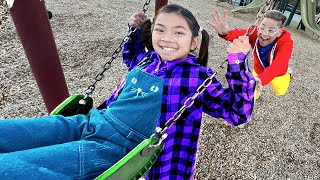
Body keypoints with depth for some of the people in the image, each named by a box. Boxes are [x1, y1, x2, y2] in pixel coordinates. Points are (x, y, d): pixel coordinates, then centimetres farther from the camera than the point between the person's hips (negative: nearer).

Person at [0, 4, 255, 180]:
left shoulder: (197, 76, -5)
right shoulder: (148, 59, 11)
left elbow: (237, 112, -3)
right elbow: (131, 59, 35)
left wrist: (238, 63, -13)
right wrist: (136, 31, 19)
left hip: (114, 146, -7)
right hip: (89, 122, 7)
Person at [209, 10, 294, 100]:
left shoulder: (286, 42, -34)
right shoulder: (256, 31, -28)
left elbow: (278, 66, -50)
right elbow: (241, 34, -49)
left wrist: (261, 79, -69)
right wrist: (225, 33, -72)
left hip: (278, 73, 0)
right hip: (259, 71, 0)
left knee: (279, 90, -16)